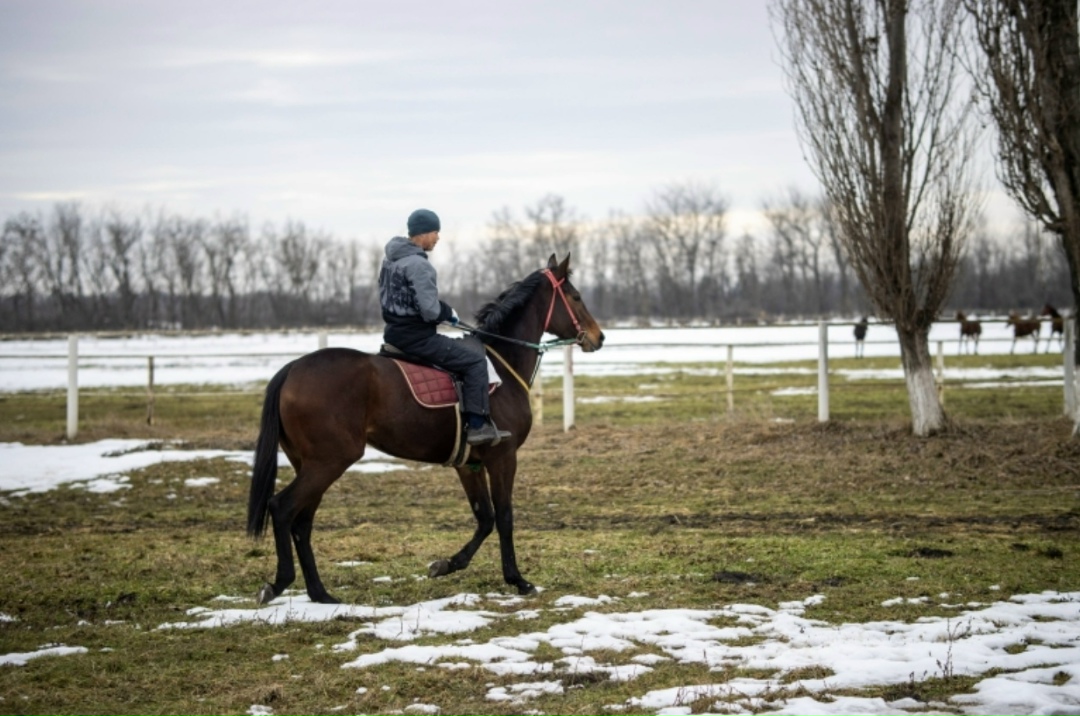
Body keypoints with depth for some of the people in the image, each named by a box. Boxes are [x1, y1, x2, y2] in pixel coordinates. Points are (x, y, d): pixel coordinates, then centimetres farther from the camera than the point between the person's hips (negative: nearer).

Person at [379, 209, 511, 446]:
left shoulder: (391, 259, 10)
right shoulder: (419, 265, -21)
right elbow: (430, 311, -26)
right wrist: (448, 313, -3)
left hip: (394, 333, 10)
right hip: (415, 336, -10)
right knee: (475, 360, -6)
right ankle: (477, 425, -10)